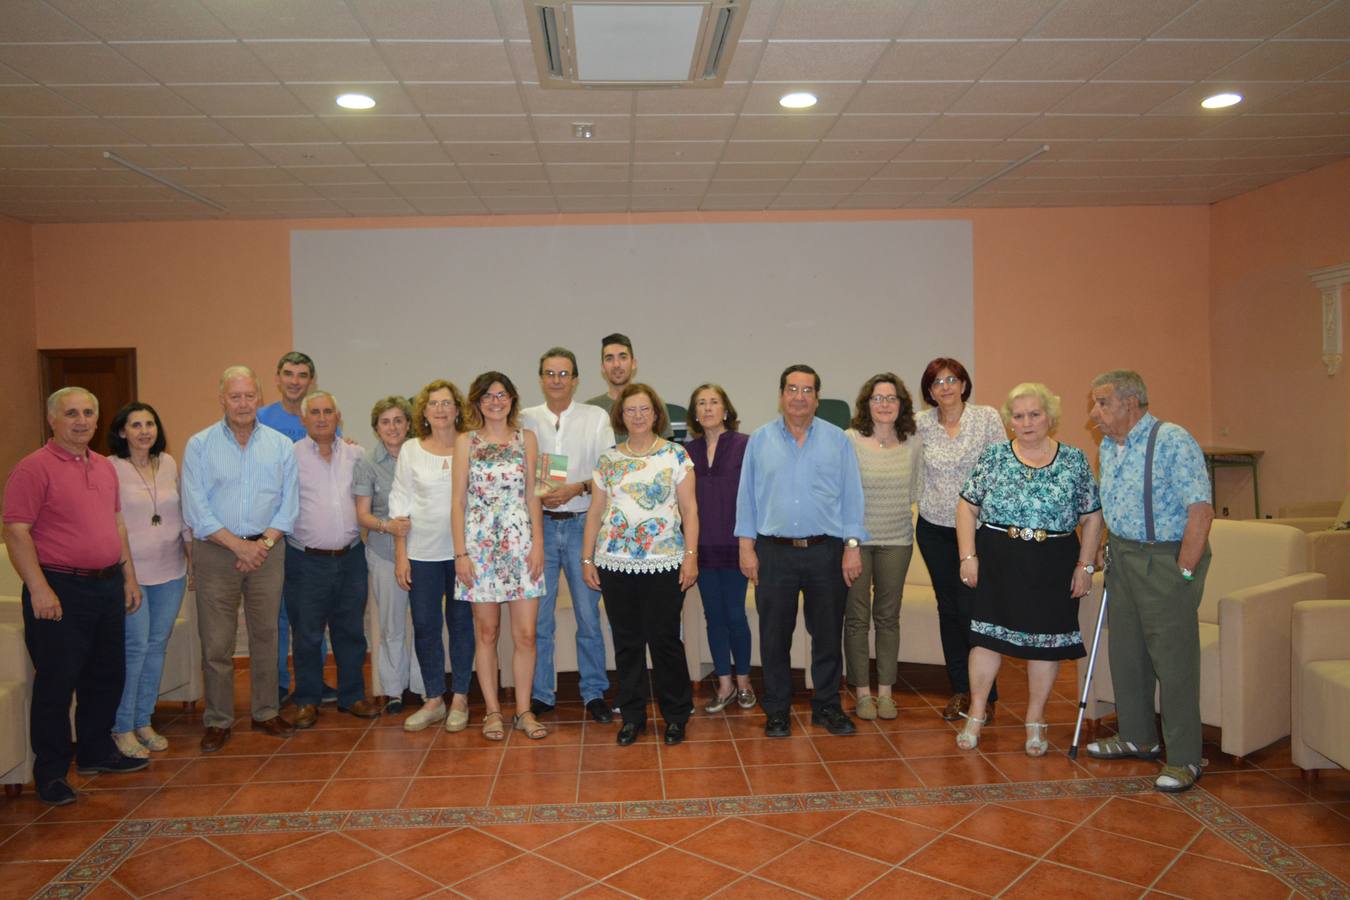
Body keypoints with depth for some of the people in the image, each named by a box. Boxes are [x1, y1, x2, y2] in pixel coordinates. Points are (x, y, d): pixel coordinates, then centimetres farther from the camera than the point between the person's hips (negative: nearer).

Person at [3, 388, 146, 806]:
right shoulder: (34, 468, -10)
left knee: (106, 676, 15)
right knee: (56, 683, 1)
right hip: (60, 590, -7)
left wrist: (129, 577, 16)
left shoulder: (105, 467, 12)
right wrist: (39, 589, -20)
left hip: (107, 587, 7)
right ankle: (50, 772, 15)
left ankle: (96, 752, 31)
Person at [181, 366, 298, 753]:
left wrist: (264, 543, -10)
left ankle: (266, 713, 22)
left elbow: (288, 504, 3)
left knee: (266, 635, 9)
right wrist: (238, 544, -13)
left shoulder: (281, 445, 5)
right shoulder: (200, 445, -1)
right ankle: (217, 721, 15)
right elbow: (196, 509, -6)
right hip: (215, 551, -2)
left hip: (267, 550, 2)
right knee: (216, 643, 2)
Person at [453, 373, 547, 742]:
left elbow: (532, 495, 6)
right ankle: (492, 711, 19)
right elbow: (458, 501, 2)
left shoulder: (526, 439, 7)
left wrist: (538, 543, -2)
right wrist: (460, 553, -5)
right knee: (486, 632, 7)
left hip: (520, 543, 1)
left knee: (525, 634, 1)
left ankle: (523, 711, 14)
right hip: (479, 544, -1)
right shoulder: (466, 442, 4)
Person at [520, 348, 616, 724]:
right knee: (538, 616, 6)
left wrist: (578, 487, -16)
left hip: (582, 524, -1)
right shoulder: (526, 420, 9)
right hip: (539, 524, 1)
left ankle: (594, 692, 17)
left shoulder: (597, 418, 5)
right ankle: (540, 694, 19)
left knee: (589, 615, 3)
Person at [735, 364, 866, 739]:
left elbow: (851, 496, 4)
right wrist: (746, 546, 0)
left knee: (827, 634, 9)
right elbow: (746, 496, 5)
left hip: (826, 552, 0)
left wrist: (853, 546, -3)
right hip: (774, 553, 0)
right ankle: (777, 711, 20)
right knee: (774, 636, 6)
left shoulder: (837, 440, 4)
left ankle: (827, 706, 24)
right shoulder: (760, 440, 5)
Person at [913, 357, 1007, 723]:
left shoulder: (987, 418, -5)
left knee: (972, 609, -6)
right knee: (948, 608, 11)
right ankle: (960, 690, 23)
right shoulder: (920, 424, 1)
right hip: (933, 528, 3)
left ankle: (986, 695, 10)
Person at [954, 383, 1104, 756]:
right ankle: (975, 716, 17)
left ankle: (1035, 722, 22)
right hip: (997, 561, 0)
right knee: (988, 634, 3)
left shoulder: (1074, 461, 1)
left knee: (1047, 639, 7)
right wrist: (968, 556, -6)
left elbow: (1092, 516, 4)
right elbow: (967, 505, 1)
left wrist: (1085, 565, -1)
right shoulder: (993, 457, 1)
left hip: (1053, 566, 1)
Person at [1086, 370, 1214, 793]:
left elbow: (1201, 511, -20)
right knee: (1125, 652, 15)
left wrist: (1183, 573, -20)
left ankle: (1183, 759, 10)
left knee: (1174, 662, -2)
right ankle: (1137, 737, 32)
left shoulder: (1173, 441, -17)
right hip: (1123, 556, 8)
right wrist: (1110, 548, 13)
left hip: (1166, 557, -8)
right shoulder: (1109, 446, 9)